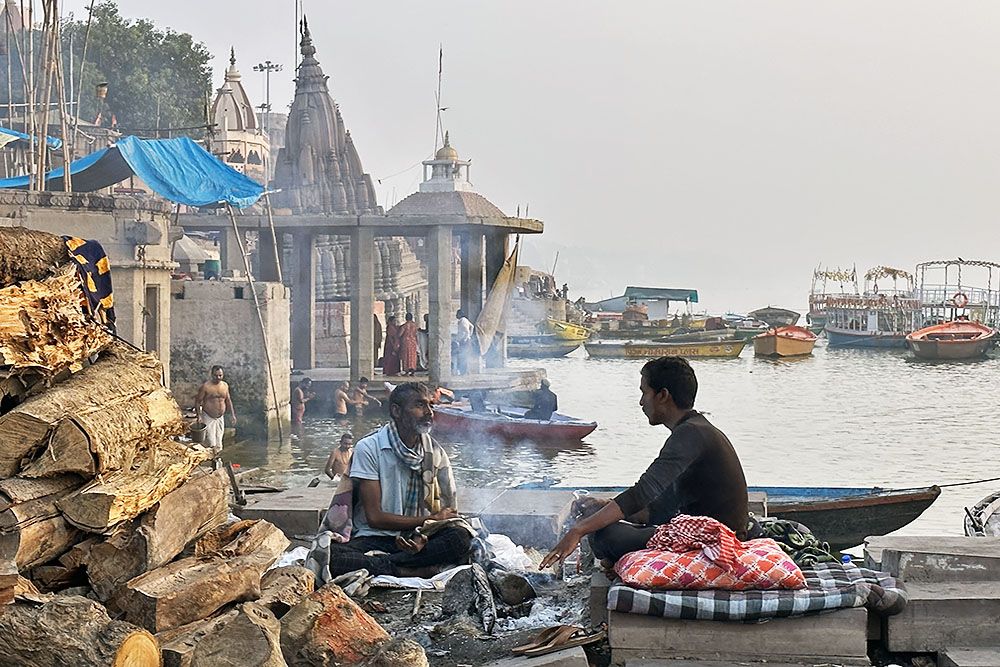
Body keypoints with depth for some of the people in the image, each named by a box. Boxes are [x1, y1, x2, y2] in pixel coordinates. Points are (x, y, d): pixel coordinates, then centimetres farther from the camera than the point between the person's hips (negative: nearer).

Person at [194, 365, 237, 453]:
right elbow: (198, 401, -8)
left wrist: (233, 414, 12)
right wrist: (199, 416, -15)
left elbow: (228, 400, 15)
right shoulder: (205, 387, -13)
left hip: (220, 417, 5)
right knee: (211, 441, -9)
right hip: (208, 418, -5)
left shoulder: (225, 385, 4)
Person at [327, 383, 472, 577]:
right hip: (375, 538, -3)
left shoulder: (436, 453, 7)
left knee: (461, 537, -29)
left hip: (416, 539, 3)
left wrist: (422, 536, -19)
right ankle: (410, 571, -27)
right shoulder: (368, 448, -4)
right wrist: (430, 520, -6)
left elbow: (448, 512, 4)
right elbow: (375, 517, -8)